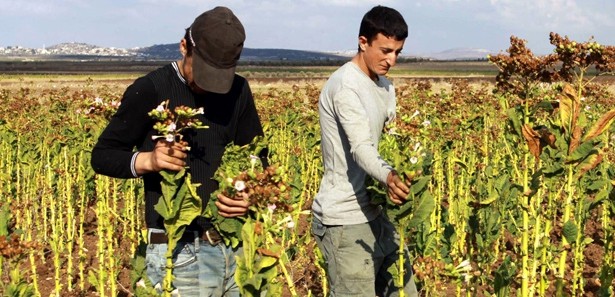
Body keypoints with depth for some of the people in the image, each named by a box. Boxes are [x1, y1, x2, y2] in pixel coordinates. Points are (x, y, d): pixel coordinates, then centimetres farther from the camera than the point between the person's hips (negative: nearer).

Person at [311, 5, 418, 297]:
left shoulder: (385, 87, 13)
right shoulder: (345, 85, -17)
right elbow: (360, 146, -30)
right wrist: (389, 177, -48)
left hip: (376, 212, 9)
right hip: (345, 221, -9)